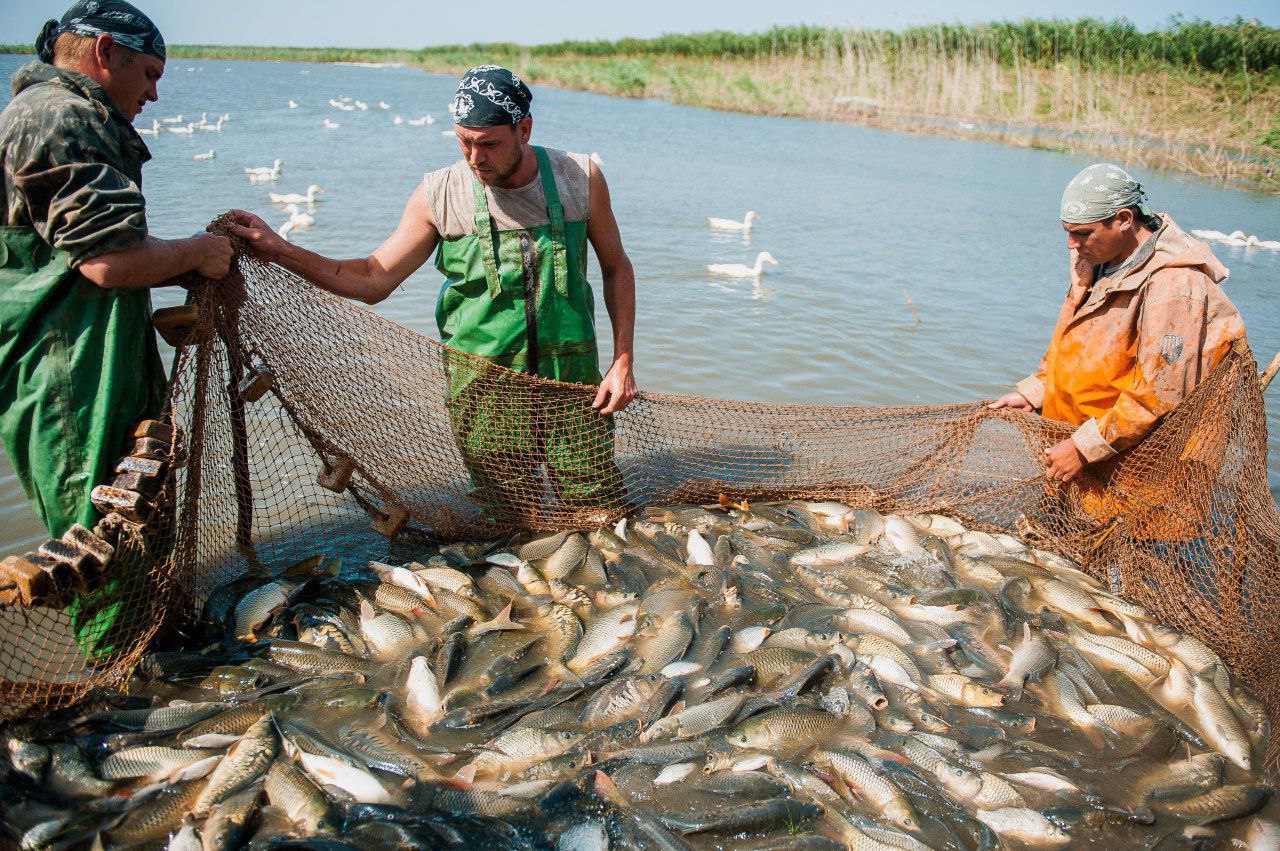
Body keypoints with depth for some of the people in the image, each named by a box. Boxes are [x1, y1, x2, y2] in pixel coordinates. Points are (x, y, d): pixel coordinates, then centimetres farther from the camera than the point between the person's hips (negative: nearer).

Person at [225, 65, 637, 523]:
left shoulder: (580, 177, -4)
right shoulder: (438, 194, -5)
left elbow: (616, 267, 8)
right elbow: (374, 279, 2)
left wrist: (623, 361, 0)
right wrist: (280, 251, -9)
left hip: (572, 379, 1)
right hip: (482, 379, 0)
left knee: (600, 512, 2)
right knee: (512, 521, 3)